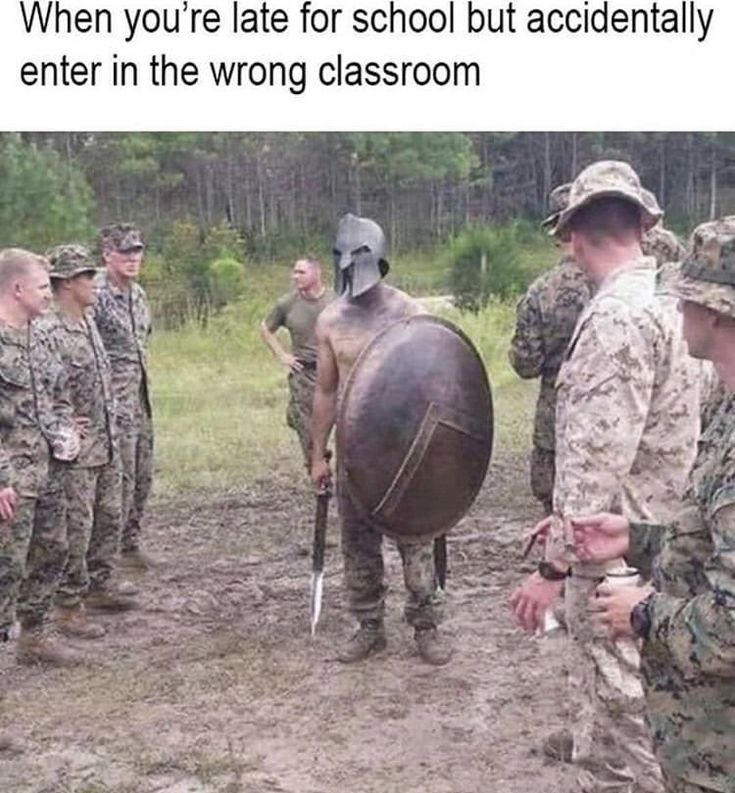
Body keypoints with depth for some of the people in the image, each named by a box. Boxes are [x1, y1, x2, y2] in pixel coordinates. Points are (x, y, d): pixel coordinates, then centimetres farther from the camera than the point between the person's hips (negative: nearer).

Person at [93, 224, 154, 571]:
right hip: (114, 402, -8)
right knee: (121, 478, -5)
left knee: (142, 477, 12)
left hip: (140, 399, 8)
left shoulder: (138, 293, 12)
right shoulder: (97, 295, -14)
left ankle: (131, 543, 24)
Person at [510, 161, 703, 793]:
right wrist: (571, 519, 22)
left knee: (613, 704, 2)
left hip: (617, 551, -10)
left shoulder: (618, 316, -21)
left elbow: (599, 457, -25)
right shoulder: (669, 302, 9)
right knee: (626, 695, 22)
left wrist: (554, 567, -21)